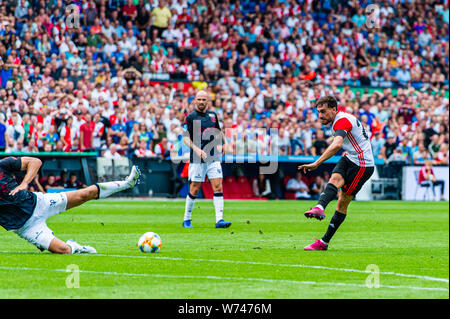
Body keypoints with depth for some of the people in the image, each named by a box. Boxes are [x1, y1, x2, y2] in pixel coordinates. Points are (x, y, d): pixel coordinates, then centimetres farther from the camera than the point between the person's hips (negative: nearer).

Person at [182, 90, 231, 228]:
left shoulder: (213, 115, 11)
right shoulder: (190, 117, -4)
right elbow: (186, 138, -9)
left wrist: (224, 142, 10)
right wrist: (196, 149, -23)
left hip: (213, 157, 4)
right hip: (197, 159, -4)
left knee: (218, 187, -7)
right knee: (194, 190, 0)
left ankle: (219, 220, -11)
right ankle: (187, 219, 16)